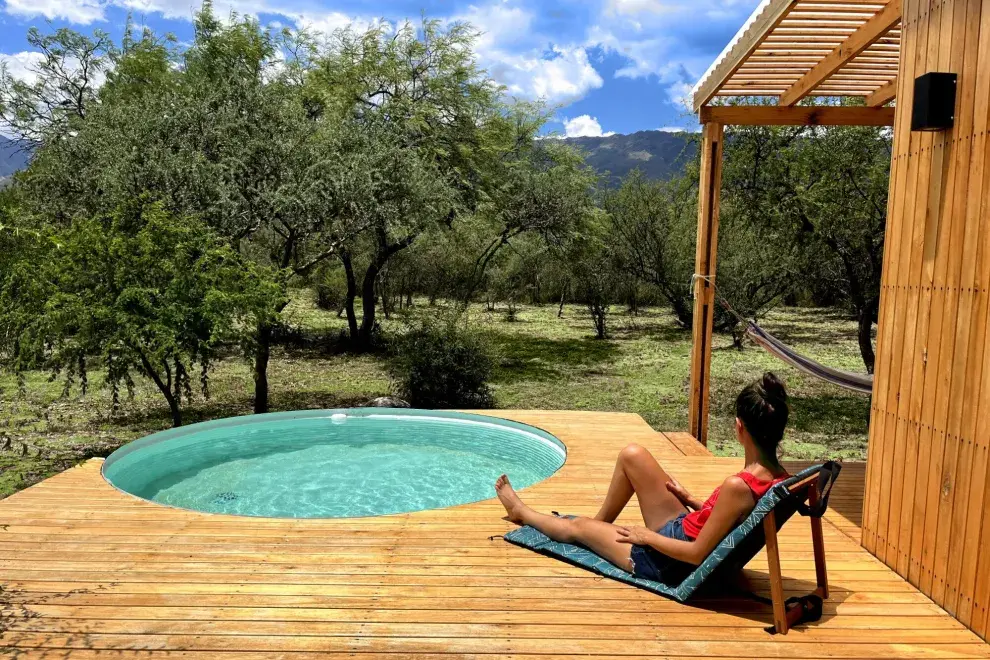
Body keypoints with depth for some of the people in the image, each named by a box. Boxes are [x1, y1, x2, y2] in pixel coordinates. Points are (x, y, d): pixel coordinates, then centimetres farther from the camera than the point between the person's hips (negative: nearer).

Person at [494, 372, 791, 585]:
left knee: (577, 526, 14)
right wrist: (691, 500, 7)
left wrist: (647, 536, -13)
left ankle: (521, 511, 46)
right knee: (632, 456, 7)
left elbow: (698, 554, -27)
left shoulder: (738, 486, -35)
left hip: (670, 563, -8)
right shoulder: (777, 475, -10)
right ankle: (600, 524, 32)